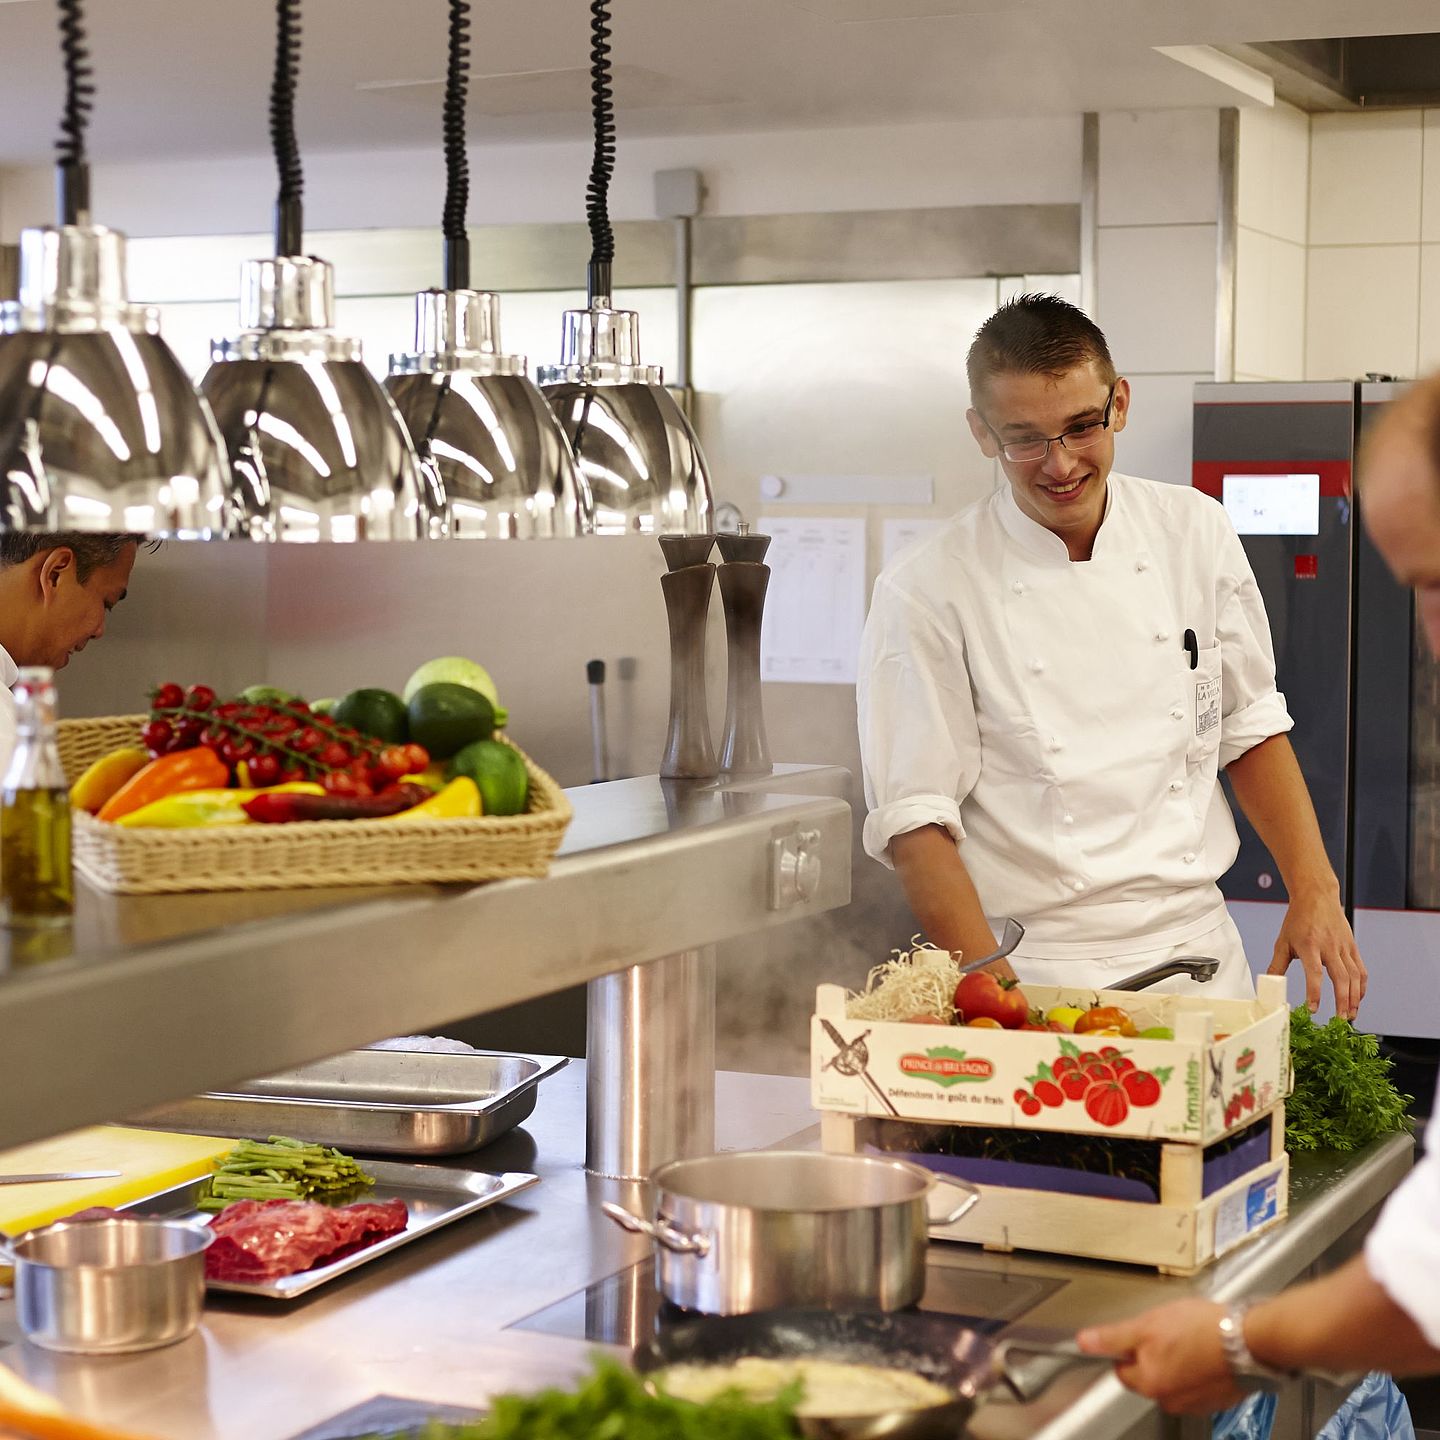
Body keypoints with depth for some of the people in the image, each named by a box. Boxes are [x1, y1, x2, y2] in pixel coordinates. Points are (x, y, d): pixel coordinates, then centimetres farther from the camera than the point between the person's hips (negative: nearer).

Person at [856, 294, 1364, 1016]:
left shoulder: (1196, 534, 4)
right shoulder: (927, 592, -9)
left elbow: (1250, 728, 14)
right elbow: (915, 821, -10)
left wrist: (1315, 890, 4)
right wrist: (997, 997, -19)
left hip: (1201, 956, 4)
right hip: (1033, 979, -3)